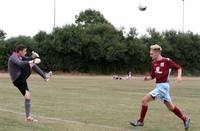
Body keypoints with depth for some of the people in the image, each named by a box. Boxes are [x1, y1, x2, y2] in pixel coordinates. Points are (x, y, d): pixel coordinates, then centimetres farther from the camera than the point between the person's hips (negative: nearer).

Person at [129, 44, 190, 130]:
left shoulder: (167, 61, -10)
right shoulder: (154, 63, 10)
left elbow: (178, 68, -1)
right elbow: (152, 76, 16)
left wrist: (179, 76, -17)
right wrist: (147, 78, -5)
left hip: (163, 86, -8)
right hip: (159, 86, 8)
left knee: (145, 100, -12)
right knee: (170, 106, 14)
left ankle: (140, 121, -2)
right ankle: (185, 119, 26)